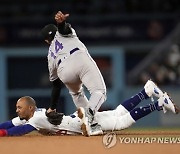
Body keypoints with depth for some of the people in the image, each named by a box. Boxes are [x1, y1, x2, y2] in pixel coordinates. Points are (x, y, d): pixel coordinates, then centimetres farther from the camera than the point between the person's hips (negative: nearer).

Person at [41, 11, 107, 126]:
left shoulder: (51, 56, 37)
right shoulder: (63, 34, 34)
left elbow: (56, 85, 35)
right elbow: (62, 28, 6)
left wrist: (52, 108, 43)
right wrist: (61, 21, -19)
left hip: (64, 71, 3)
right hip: (81, 59, -3)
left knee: (76, 92, 32)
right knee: (99, 91, -4)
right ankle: (91, 110, -33)